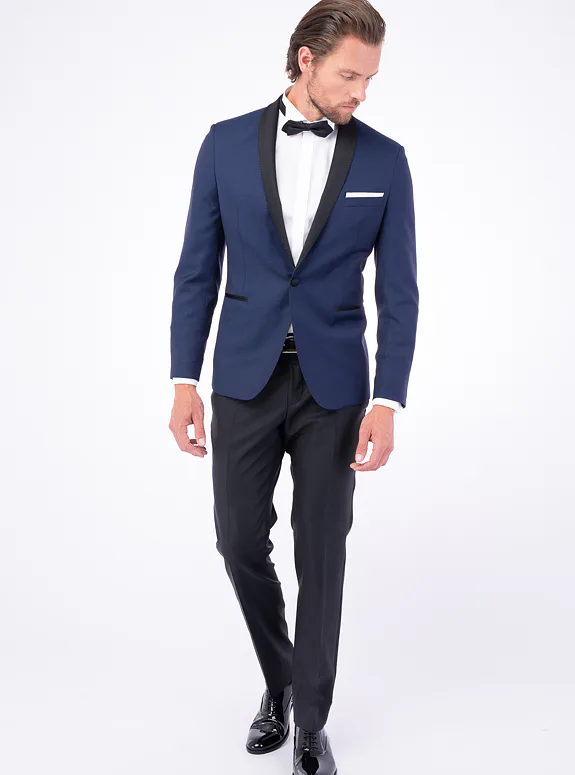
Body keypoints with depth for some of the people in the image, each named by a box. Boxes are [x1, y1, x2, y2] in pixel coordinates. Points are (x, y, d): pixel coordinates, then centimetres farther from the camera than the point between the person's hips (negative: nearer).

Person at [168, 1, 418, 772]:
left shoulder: (385, 160, -1)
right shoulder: (227, 142, 1)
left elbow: (399, 292, -3)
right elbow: (197, 270, 2)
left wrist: (388, 403, -12)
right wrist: (184, 382, -5)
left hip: (334, 383, -1)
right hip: (244, 377, 1)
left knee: (321, 555, 4)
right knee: (240, 540, 6)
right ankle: (280, 677, 34)